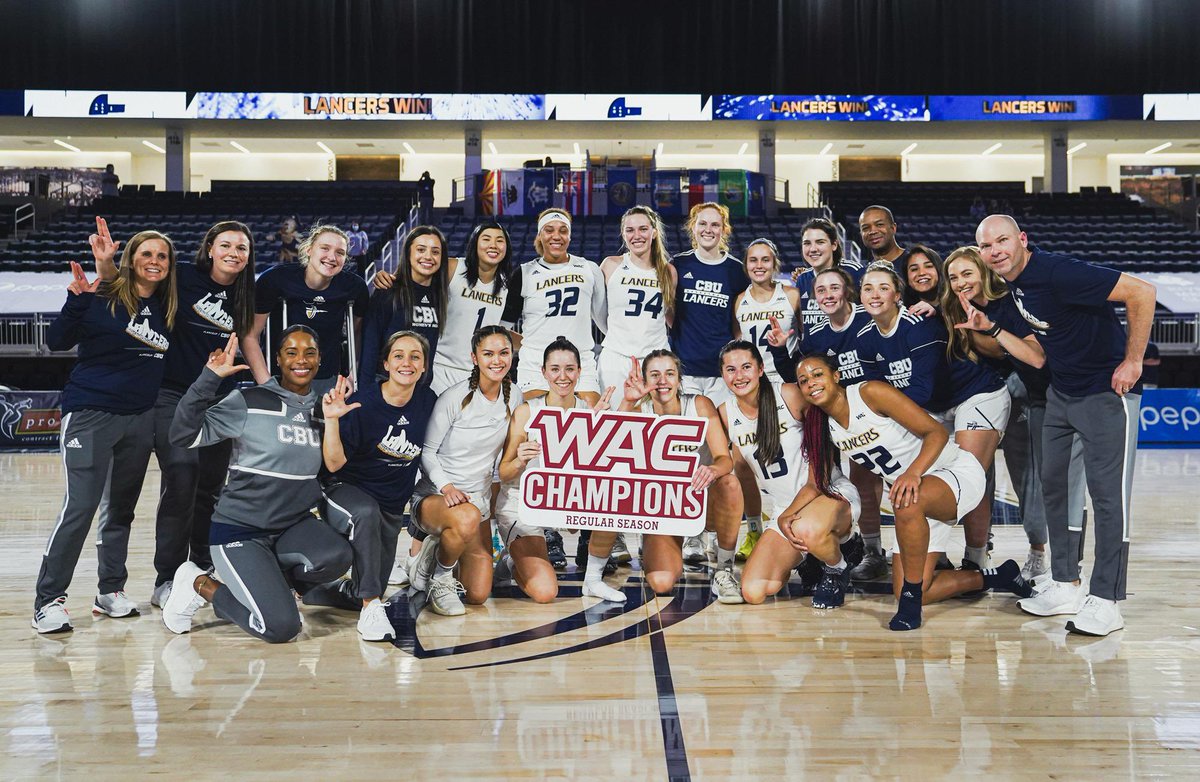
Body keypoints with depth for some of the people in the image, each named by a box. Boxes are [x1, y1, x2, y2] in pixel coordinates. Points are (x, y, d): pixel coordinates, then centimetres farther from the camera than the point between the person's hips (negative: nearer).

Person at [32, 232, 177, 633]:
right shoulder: (102, 298, -7)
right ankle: (48, 600, -1)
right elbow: (57, 341, -11)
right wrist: (77, 301, -22)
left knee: (122, 507, 13)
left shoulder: (167, 310, 8)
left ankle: (110, 591, 24)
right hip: (91, 413, -6)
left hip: (140, 419, 6)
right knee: (80, 506, -11)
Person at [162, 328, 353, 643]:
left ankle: (259, 579, 2)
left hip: (294, 526, 5)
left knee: (336, 556, -29)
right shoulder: (249, 401, -9)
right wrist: (210, 377, -23)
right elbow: (183, 435, -16)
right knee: (281, 627, -19)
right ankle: (200, 583, 8)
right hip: (241, 530, -5)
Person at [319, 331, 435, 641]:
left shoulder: (427, 401, -6)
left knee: (368, 590, 10)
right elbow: (334, 464, -23)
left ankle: (347, 591, 46)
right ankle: (371, 607, -31)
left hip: (392, 505, 5)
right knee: (366, 513, -41)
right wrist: (332, 419, -36)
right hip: (344, 491, -5)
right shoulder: (362, 403, -19)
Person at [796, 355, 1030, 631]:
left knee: (908, 503, -42)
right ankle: (995, 578, 21)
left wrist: (913, 473, -37)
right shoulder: (821, 425, 0)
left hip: (956, 472, -8)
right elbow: (817, 481, 7)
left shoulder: (870, 392, -20)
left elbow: (937, 432, -22)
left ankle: (911, 599, -24)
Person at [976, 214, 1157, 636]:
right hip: (1061, 393, 9)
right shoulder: (1013, 281, 2)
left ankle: (1104, 601, -1)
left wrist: (1132, 361, -21)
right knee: (1053, 484, 10)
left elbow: (1142, 292, -24)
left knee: (1107, 493, -6)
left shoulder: (1057, 272, -23)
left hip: (1107, 391, -9)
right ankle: (1065, 586, 20)